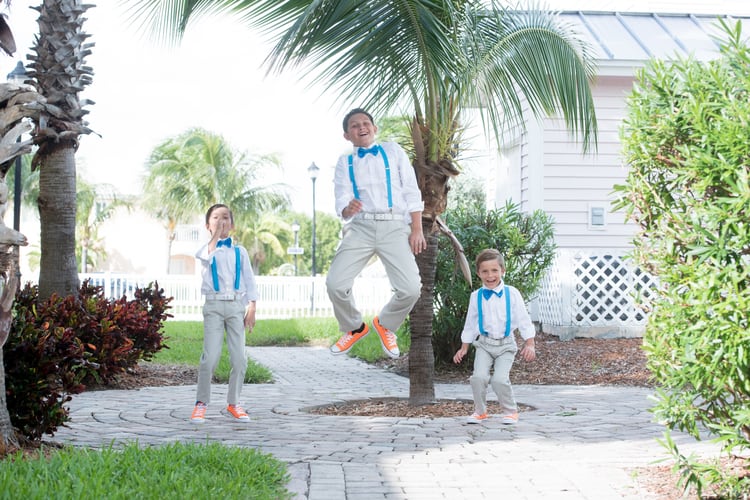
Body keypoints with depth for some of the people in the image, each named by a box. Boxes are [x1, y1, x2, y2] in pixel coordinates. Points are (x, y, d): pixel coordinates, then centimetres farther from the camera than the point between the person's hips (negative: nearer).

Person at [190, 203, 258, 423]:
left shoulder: (240, 251, 12)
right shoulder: (206, 249, 6)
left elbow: (249, 279, 11)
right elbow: (206, 257, -20)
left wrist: (252, 307, 3)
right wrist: (216, 235, -18)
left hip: (236, 306, 2)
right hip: (214, 305, -2)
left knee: (239, 358, 0)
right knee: (211, 356, -10)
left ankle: (233, 403, 14)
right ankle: (201, 403, 3)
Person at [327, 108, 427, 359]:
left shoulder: (393, 151, 16)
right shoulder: (345, 162, 17)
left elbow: (411, 191, 10)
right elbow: (341, 199, 5)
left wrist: (417, 229, 0)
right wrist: (348, 208, -21)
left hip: (395, 226, -1)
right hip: (361, 226, 1)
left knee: (410, 289, -18)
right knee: (335, 283, -17)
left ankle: (385, 325, 16)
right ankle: (354, 328, 14)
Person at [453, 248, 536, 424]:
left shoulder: (512, 294, -3)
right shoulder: (476, 297, 2)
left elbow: (524, 320, 0)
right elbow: (470, 324, 12)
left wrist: (529, 344, -5)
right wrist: (464, 348, 13)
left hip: (506, 345, -2)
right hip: (484, 344, 2)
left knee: (500, 379, -18)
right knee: (478, 377, -17)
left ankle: (510, 411, 7)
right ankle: (480, 411, 7)